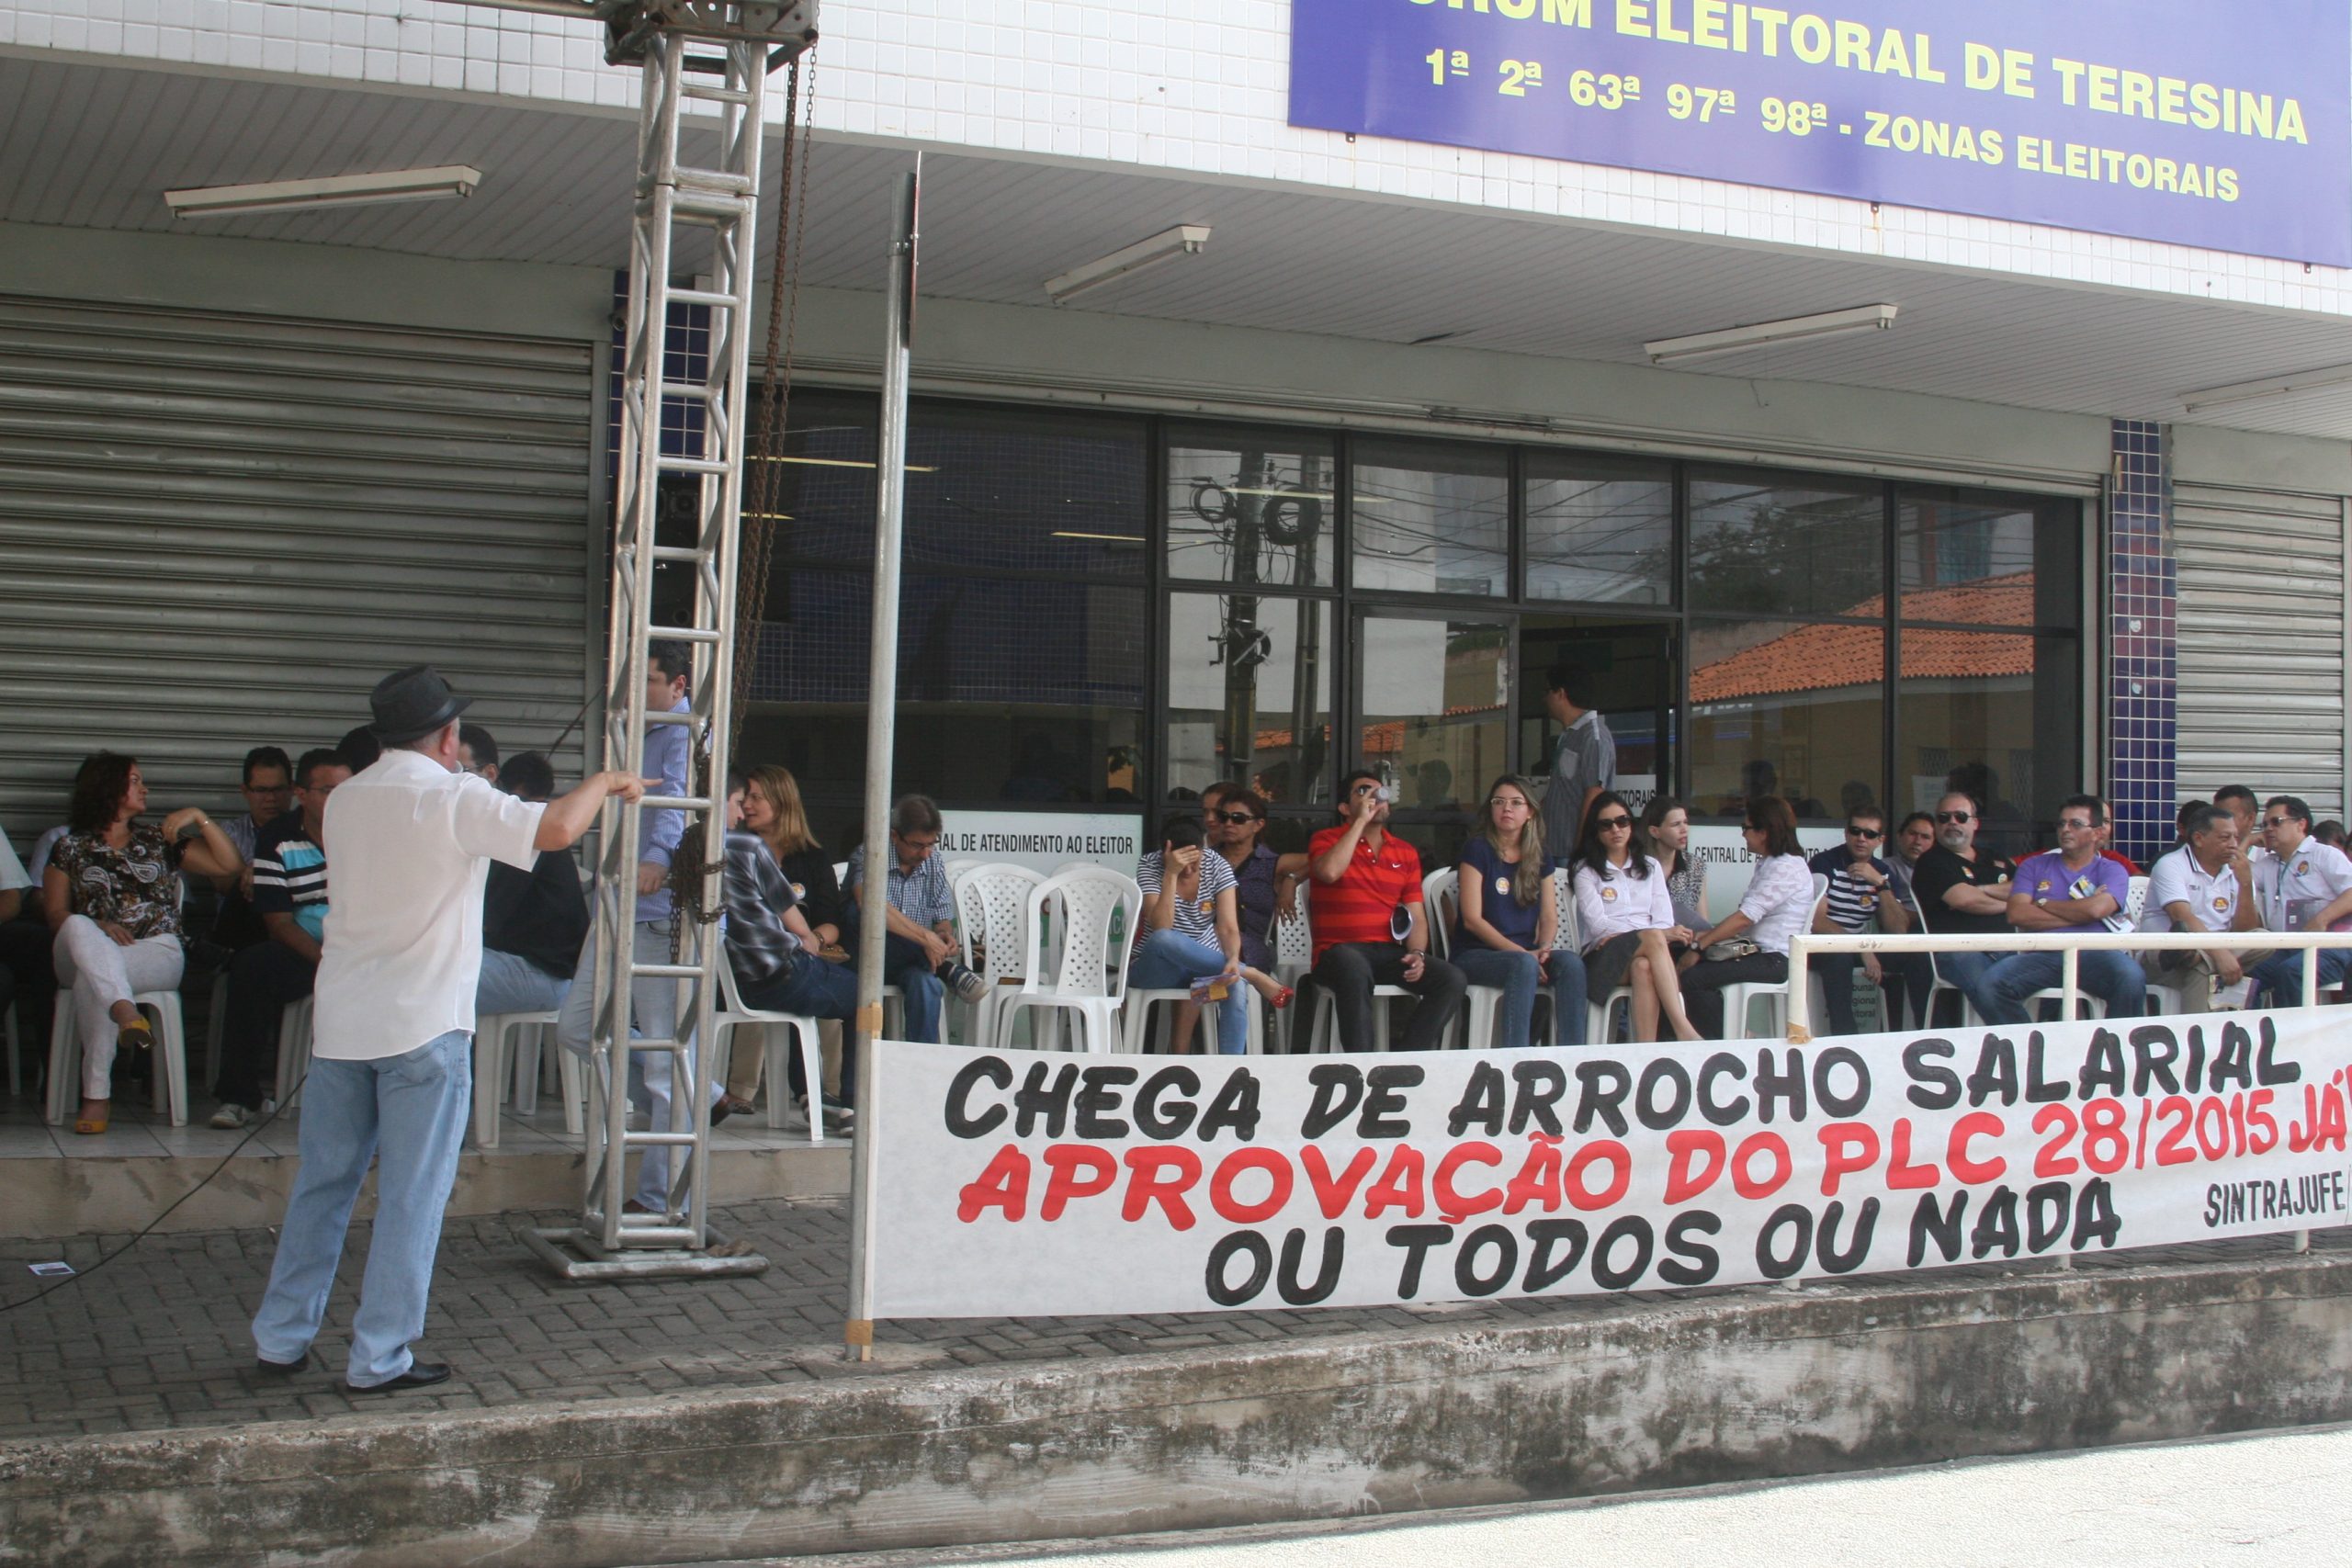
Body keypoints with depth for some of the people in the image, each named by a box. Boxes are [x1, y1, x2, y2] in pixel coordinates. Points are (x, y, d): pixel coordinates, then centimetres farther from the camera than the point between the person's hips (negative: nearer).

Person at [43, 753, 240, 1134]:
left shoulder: (159, 842, 20)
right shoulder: (70, 848, 16)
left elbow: (228, 865, 11)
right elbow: (55, 913, 7)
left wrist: (199, 817, 2)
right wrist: (98, 927, -12)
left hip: (156, 953, 0)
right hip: (82, 953, 0)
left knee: (91, 980, -34)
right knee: (80, 929, -37)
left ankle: (96, 1095, -37)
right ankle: (125, 1012, -57)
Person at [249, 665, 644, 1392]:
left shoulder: (346, 800, 10)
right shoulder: (455, 798, -11)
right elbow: (556, 829, -24)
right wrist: (605, 782, -6)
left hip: (341, 1023, 6)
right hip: (423, 1027, -6)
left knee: (323, 1185, 15)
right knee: (411, 1197, 1)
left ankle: (280, 1339, 20)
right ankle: (379, 1357, 5)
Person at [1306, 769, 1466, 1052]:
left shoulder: (1406, 853, 18)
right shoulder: (1327, 840, 7)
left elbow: (1416, 915, 14)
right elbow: (1329, 872, -17)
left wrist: (1417, 953, -6)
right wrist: (1361, 822, -9)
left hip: (1389, 954, 5)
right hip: (1340, 951, -5)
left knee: (1453, 979, -19)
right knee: (1355, 970, -40)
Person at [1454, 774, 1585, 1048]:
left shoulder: (1540, 859, 14)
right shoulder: (1478, 850, -2)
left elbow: (1549, 918, 10)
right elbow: (1472, 919, -10)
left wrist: (1544, 949, -13)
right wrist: (1522, 952, -18)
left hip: (1526, 953, 5)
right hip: (1475, 955, -5)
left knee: (1570, 962, -26)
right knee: (1524, 964, -36)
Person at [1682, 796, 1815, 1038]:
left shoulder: (1786, 868, -14)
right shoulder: (1768, 864, 19)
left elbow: (1745, 918, -19)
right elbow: (1746, 917, 19)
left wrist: (1700, 943, -13)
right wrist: (1708, 934, 5)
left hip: (1776, 960, -10)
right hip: (1758, 952, 10)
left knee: (1693, 978, -22)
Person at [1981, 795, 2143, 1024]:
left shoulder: (2112, 871, 14)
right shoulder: (2035, 866, 19)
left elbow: (2096, 909, -8)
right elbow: (2016, 914, 2)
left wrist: (2043, 904, 5)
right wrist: (2078, 914, 1)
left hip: (2094, 954, -1)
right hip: (2043, 956, 1)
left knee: (2132, 977, -34)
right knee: (1992, 982, -27)